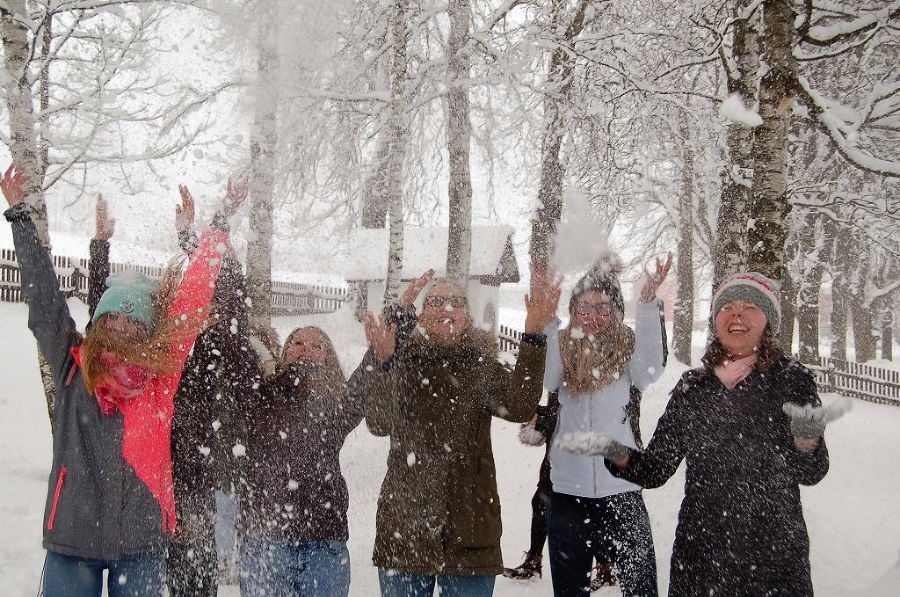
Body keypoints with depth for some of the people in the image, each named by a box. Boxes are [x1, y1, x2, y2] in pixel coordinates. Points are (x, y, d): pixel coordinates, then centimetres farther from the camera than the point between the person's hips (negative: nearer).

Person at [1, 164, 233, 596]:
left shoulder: (162, 371, 1)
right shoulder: (72, 365, 2)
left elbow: (191, 300, 2)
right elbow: (42, 295, 5)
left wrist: (212, 239, 2)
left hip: (143, 541, 0)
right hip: (71, 534, 0)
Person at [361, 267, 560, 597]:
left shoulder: (481, 367, 4)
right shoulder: (402, 363, 4)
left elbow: (519, 407, -16)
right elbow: (378, 422, -12)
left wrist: (534, 333, -28)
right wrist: (383, 362, -30)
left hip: (468, 534, 0)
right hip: (402, 531, 0)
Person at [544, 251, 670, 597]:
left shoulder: (627, 348, 2)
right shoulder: (563, 346, 4)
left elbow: (648, 373, -19)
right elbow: (549, 380, -14)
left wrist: (648, 304, -28)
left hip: (621, 488, -1)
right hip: (569, 489, 2)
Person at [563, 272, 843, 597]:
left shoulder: (791, 379, -2)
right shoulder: (692, 387, 6)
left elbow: (810, 473, -8)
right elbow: (655, 470, 6)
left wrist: (806, 436, -29)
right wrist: (617, 453, -14)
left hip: (774, 557, -2)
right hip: (698, 554, 3)